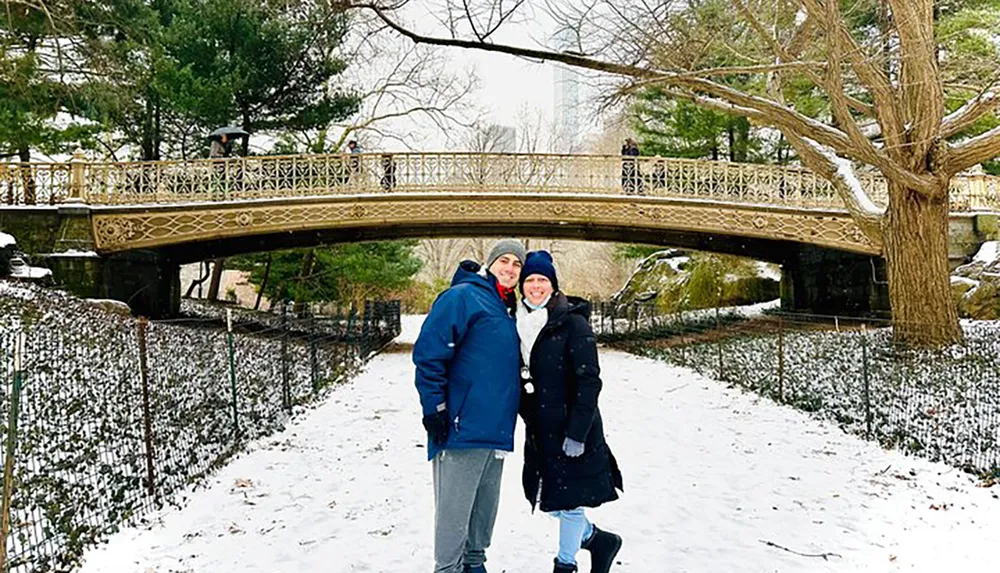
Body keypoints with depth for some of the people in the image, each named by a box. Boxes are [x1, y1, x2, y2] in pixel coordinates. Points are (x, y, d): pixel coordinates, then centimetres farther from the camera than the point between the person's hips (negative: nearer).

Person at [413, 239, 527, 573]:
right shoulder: (462, 297, -9)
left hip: (496, 431, 9)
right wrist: (435, 408, -18)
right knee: (454, 509, -1)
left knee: (485, 507, 18)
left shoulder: (507, 312, 18)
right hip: (464, 429, -9)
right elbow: (429, 353, -16)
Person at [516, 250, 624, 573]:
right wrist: (528, 420, 11)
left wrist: (577, 433, -18)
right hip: (540, 431, 7)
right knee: (549, 501, 12)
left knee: (568, 502, 3)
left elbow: (589, 381, -15)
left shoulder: (573, 323, -11)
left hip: (571, 430, -6)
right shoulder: (520, 324, 7)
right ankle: (599, 540, 35)